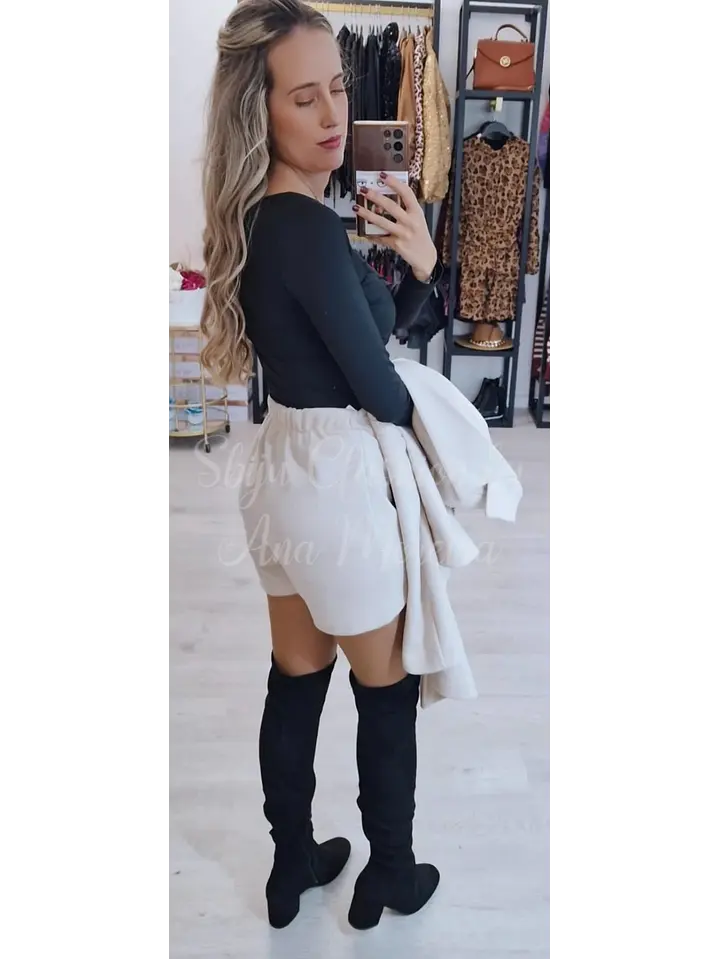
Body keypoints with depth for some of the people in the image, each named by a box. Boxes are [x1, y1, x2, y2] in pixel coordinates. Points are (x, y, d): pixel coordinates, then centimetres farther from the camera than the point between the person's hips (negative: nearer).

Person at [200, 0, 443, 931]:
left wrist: (420, 268, -5)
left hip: (282, 467, 9)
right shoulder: (307, 226, -23)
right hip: (338, 481, -9)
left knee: (296, 680, 20)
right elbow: (378, 387, -17)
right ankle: (389, 877, 35)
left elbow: (367, 325, 11)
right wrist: (423, 410, 5)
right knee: (388, 689, 13)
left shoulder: (264, 218, 6)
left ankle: (292, 864, 40)